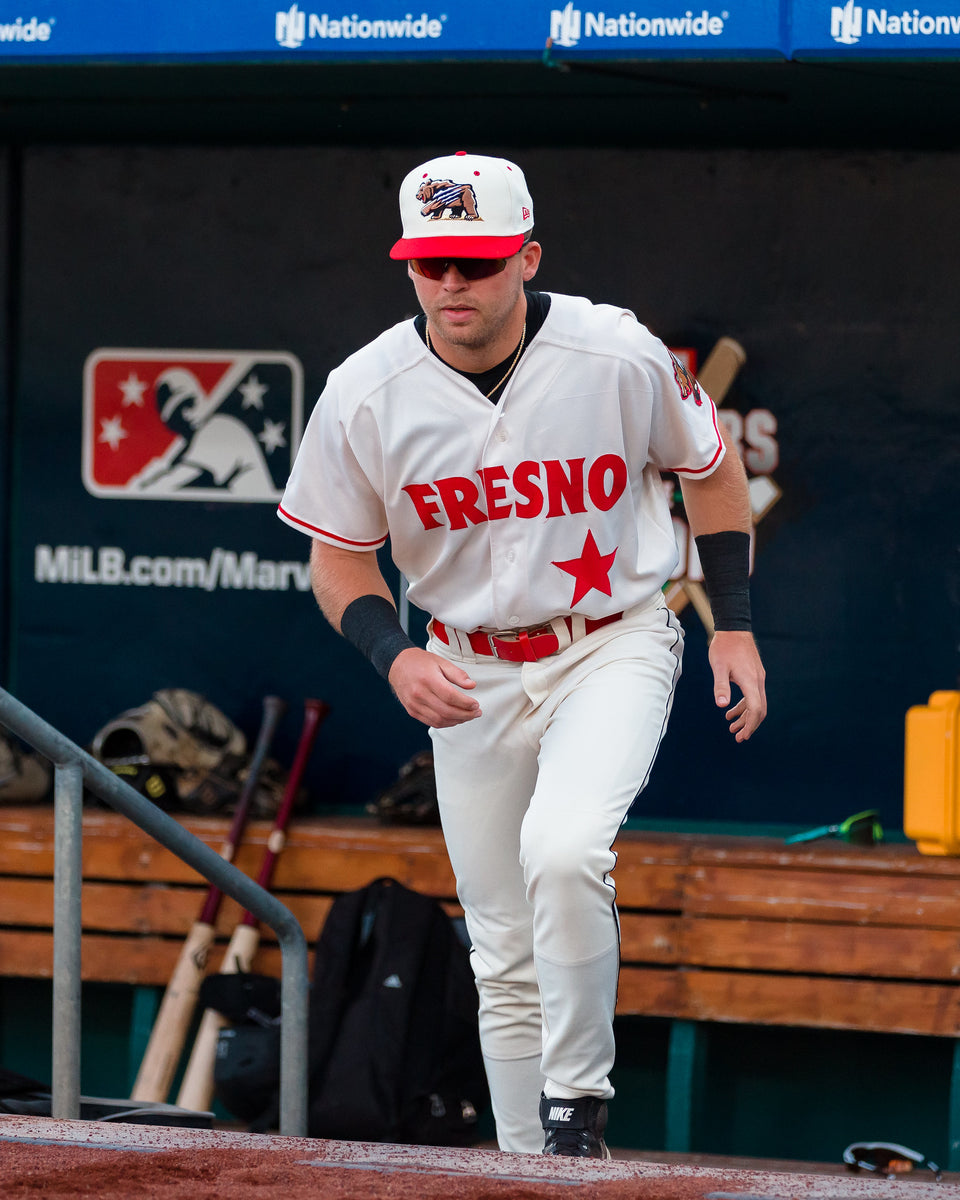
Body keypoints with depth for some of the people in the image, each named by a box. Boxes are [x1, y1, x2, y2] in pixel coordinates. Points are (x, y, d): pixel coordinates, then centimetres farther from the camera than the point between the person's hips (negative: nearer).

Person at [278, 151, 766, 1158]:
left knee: (563, 849, -30)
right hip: (471, 675, 3)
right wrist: (395, 658, -17)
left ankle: (576, 1102, -14)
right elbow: (339, 557, 2)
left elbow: (711, 469, 4)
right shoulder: (365, 395, -12)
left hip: (614, 648, -3)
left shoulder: (620, 356, -15)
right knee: (504, 954, 6)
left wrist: (734, 625, 1)